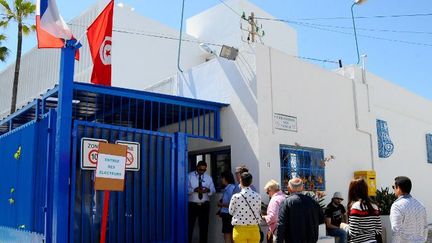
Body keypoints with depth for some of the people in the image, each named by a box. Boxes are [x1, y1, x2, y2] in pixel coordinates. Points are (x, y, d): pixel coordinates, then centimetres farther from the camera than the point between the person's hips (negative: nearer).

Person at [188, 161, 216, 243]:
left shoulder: (208, 177, 10)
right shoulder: (189, 176, -1)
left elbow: (213, 190, 5)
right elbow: (186, 189, -10)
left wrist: (208, 190, -17)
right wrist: (194, 190, -26)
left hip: (205, 205, 3)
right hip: (192, 205, -3)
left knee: (204, 227, 10)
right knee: (189, 226, -2)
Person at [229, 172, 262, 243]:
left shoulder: (236, 197, -12)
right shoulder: (257, 196, -5)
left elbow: (231, 212, 2)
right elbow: (259, 211, 8)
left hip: (240, 230, -2)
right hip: (254, 230, 2)